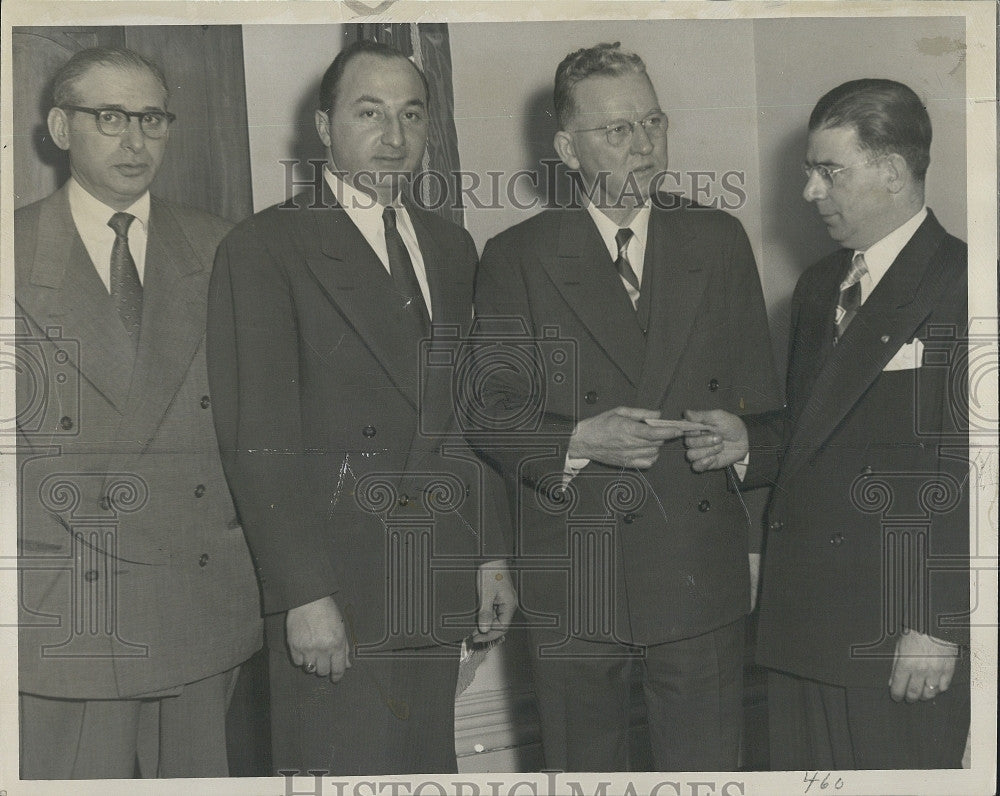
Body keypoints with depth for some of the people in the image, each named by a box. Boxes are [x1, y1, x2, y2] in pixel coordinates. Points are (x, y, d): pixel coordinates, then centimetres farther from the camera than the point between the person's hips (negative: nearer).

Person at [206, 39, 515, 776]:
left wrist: (493, 552, 12)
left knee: (430, 769, 10)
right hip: (332, 598, -5)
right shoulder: (265, 248, -5)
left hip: (436, 591, 6)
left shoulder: (452, 247, 15)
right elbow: (258, 438, -11)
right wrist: (305, 593, -16)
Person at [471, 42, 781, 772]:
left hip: (702, 574, 1)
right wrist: (580, 440, -20)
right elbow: (490, 410, -1)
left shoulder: (720, 241, 7)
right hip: (572, 581, -1)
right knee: (583, 768, 13)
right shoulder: (516, 258, 1)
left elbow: (759, 397, 9)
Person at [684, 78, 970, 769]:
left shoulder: (959, 285, -10)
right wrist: (750, 441, 4)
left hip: (903, 635, -7)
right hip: (802, 622, 7)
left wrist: (940, 624, -17)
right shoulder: (819, 287, 17)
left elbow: (966, 469, -15)